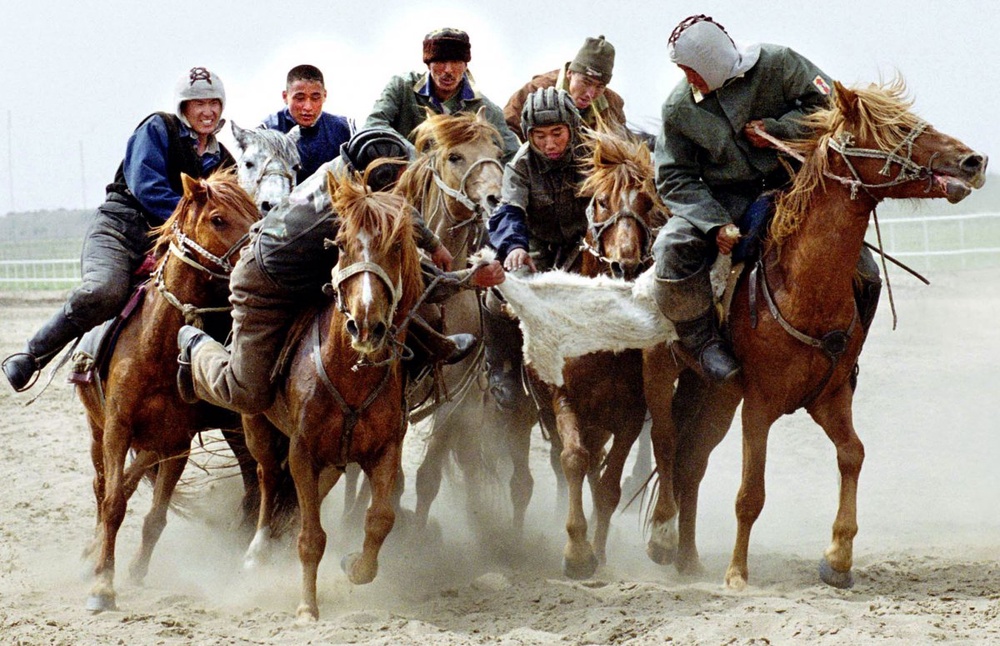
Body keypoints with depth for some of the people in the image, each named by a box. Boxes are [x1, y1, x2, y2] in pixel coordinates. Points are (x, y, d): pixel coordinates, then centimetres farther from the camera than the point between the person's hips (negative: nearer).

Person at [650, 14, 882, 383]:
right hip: (724, 200, 0)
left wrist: (778, 130, -20)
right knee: (673, 248, -30)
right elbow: (674, 179, -7)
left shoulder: (776, 64, -10)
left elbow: (827, 103, -6)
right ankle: (703, 342, -14)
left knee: (864, 276, -13)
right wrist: (714, 224, -22)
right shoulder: (679, 107, -6)